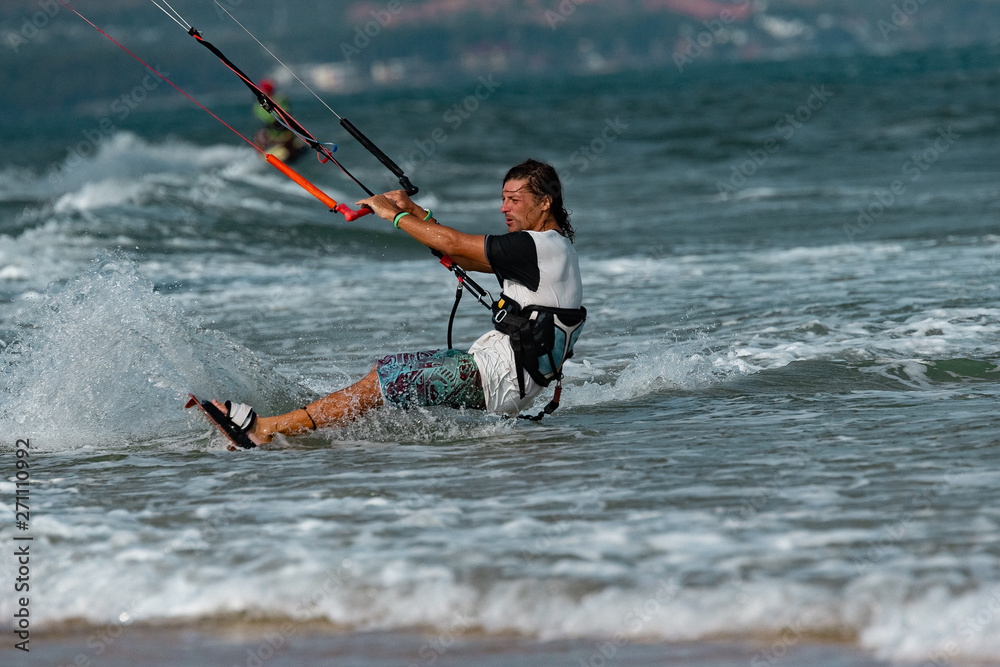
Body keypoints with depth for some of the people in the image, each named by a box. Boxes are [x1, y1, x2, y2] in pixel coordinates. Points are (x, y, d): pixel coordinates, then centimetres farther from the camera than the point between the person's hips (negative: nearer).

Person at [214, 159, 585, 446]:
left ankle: (266, 430, -16)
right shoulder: (544, 247, 18)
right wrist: (414, 211, 13)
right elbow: (464, 259, 23)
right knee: (386, 373, 8)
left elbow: (453, 244, -16)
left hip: (498, 377, -10)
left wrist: (393, 215, -5)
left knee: (383, 382, -14)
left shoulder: (544, 246, -15)